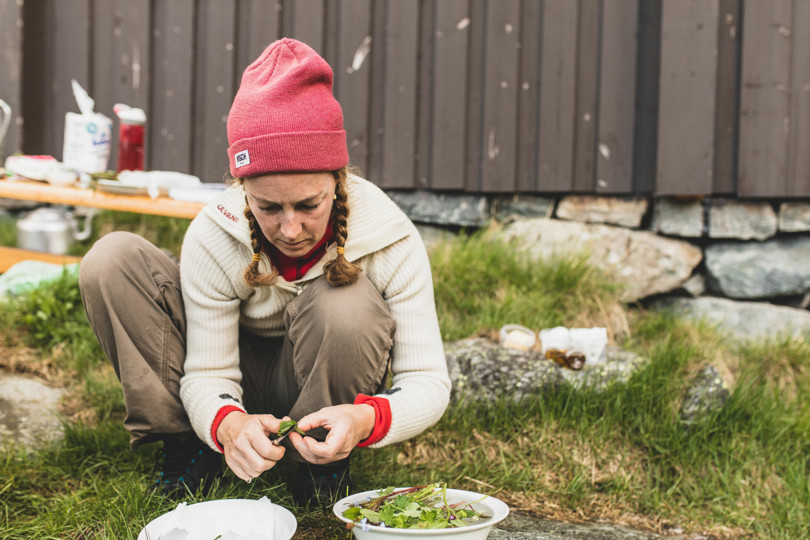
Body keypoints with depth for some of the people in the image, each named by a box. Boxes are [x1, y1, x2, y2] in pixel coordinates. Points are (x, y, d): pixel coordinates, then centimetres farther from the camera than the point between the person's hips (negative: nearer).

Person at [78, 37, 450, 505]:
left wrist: (365, 419, -48)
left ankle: (329, 461, -10)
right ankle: (186, 445, -9)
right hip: (242, 391, 1)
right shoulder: (212, 237, -26)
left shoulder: (392, 242, -27)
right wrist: (229, 424, -46)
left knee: (348, 305, -38)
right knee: (113, 260, -21)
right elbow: (207, 374, -21)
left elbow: (429, 381, -25)